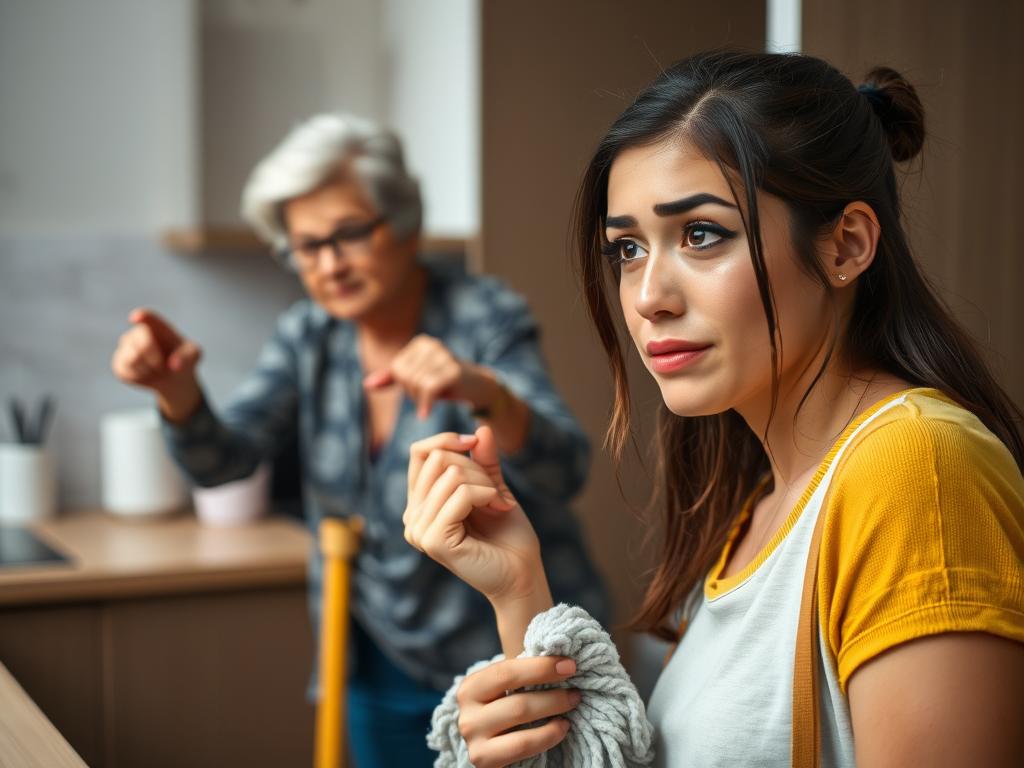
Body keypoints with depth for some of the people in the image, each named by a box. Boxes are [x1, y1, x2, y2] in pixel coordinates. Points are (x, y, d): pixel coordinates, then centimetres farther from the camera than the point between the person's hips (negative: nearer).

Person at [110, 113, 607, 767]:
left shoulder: (486, 319, -17)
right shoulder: (309, 337, -2)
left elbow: (563, 474, -30)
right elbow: (221, 460, -10)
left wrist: (483, 391, -51)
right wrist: (177, 389, -31)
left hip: (505, 649, -4)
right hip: (383, 656, 4)